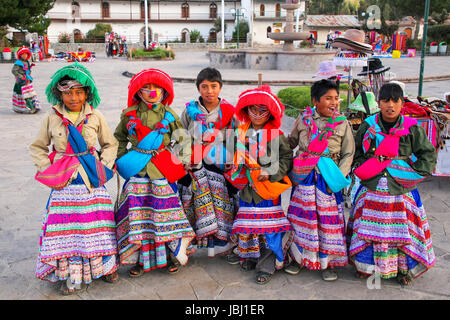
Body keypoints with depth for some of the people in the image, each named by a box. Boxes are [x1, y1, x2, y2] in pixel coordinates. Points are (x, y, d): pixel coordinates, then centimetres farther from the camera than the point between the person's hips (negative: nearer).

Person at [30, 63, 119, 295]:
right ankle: (70, 275, 11)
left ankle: (105, 266, 23)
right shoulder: (52, 118, 0)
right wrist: (48, 170, -3)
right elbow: (37, 148, 10)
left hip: (92, 180, 1)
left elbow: (110, 144, 11)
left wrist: (103, 166, -2)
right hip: (64, 183, 0)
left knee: (98, 224, 5)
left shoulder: (95, 117, 0)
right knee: (65, 226, -1)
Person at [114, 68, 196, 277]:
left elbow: (181, 139, 10)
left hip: (163, 172, -1)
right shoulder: (130, 114, 6)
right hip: (138, 172, 1)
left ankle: (173, 253, 18)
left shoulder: (169, 114, 4)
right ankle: (141, 259, 13)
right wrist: (123, 159, 9)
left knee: (165, 212, 2)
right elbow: (119, 138, 18)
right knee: (137, 214, 1)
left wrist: (182, 161, 0)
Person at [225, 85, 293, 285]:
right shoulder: (241, 133, 6)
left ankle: (266, 267, 9)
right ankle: (249, 258, 31)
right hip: (247, 188, 4)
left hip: (269, 189, -4)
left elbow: (286, 158, -6)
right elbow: (236, 155, 19)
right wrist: (235, 171, 6)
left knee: (268, 228, -1)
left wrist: (271, 172, -17)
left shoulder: (276, 135, -6)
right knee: (245, 226, 11)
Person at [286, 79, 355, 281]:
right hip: (303, 177, 1)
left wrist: (338, 177, -10)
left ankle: (328, 263, 16)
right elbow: (290, 143, 17)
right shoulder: (303, 119, 4)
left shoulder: (342, 123, 1)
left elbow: (348, 153, 1)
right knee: (300, 217, 6)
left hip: (328, 178, -1)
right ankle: (298, 258, 23)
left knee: (329, 219, 1)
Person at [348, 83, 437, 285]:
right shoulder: (368, 126, 2)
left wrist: (414, 174, -7)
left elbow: (428, 155, 3)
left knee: (403, 227, 4)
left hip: (401, 190, -1)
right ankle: (365, 263, 24)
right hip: (372, 189, 1)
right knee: (368, 226, 6)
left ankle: (404, 268, 21)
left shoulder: (412, 128, -2)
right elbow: (355, 151, 14)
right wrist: (362, 168, 0)